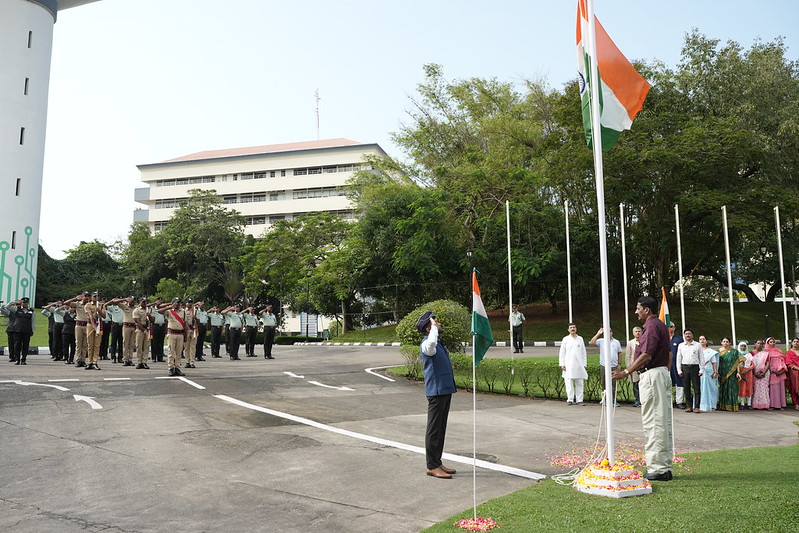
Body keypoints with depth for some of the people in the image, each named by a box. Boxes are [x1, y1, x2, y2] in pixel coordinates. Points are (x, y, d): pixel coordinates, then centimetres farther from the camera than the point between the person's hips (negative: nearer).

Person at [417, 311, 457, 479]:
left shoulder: (438, 343, 16)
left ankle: (437, 462, 24)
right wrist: (434, 326, -27)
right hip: (436, 391, -10)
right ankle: (432, 466, 4)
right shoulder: (426, 344, -16)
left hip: (445, 390, 10)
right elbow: (430, 343, -41)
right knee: (434, 429, -3)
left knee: (441, 428, 15)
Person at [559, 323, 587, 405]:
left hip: (579, 365, 2)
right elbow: (562, 352, 5)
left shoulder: (580, 339, 13)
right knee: (569, 383, -4)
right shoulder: (566, 339, 7)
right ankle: (570, 400, 1)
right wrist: (562, 364, -3)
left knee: (579, 383, 2)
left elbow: (583, 352, 13)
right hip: (568, 365, -2)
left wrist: (584, 364, 6)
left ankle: (579, 400, 6)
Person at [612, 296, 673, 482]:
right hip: (663, 374, 11)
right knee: (663, 421, 12)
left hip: (652, 375, -11)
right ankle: (664, 466, 19)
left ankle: (658, 469, -3)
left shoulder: (652, 327, -15)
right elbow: (669, 355, 21)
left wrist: (626, 373, -19)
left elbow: (646, 356, -22)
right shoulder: (661, 326, 17)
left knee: (653, 421, -6)